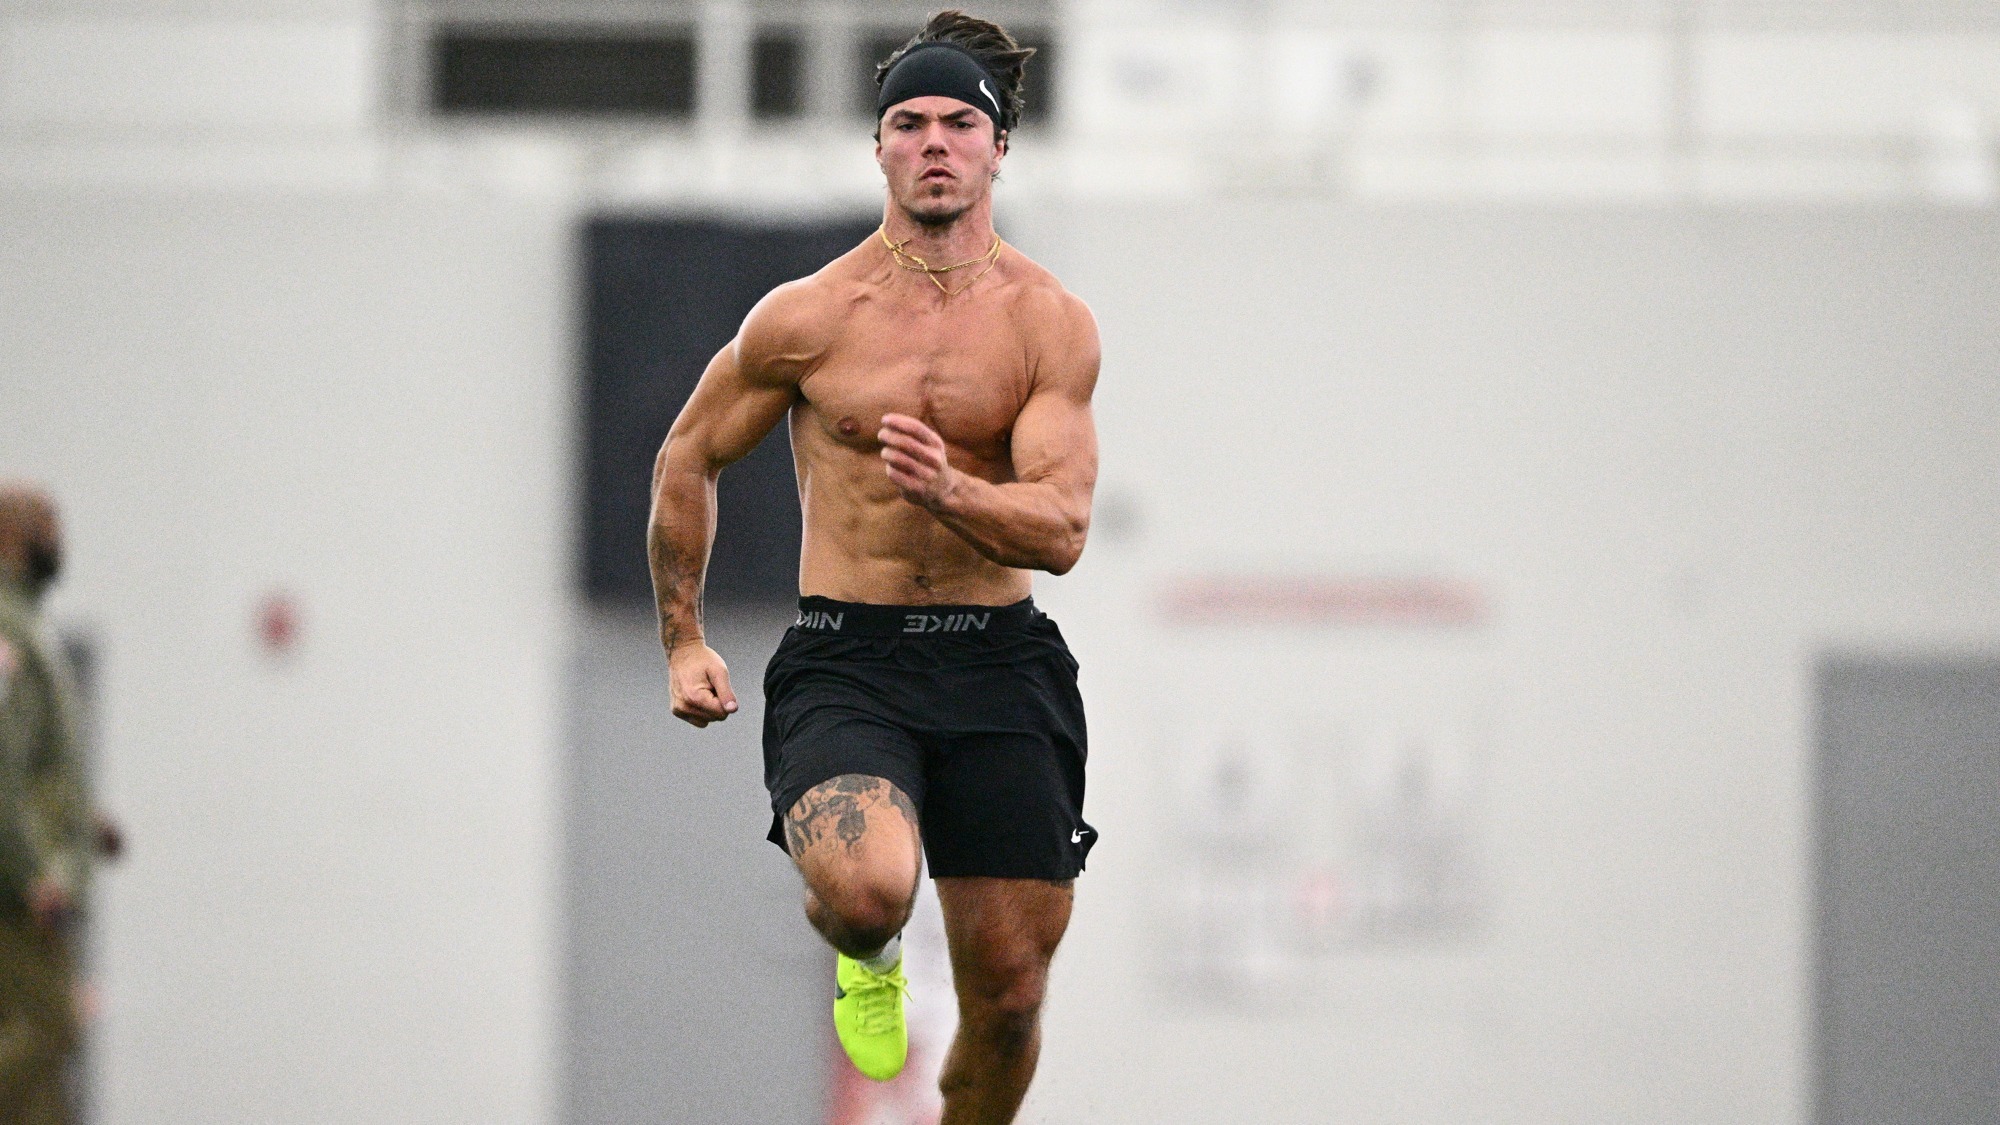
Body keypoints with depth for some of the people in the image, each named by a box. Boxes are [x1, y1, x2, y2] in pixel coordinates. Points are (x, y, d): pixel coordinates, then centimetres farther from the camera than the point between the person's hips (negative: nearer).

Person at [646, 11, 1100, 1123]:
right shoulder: (808, 317, -1)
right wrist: (683, 640, 14)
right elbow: (689, 460, 14)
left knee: (1009, 998, 2)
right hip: (846, 664, -1)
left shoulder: (1050, 322, 0)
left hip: (999, 666, 2)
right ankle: (867, 952, 8)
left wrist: (947, 490, -26)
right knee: (865, 889, -30)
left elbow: (1061, 532, -7)